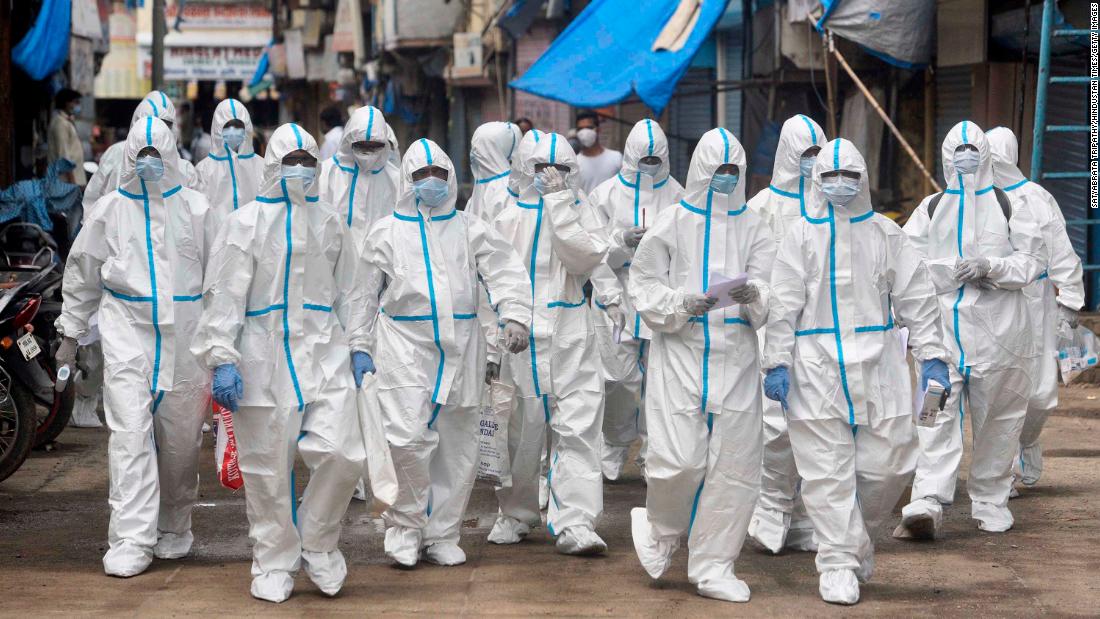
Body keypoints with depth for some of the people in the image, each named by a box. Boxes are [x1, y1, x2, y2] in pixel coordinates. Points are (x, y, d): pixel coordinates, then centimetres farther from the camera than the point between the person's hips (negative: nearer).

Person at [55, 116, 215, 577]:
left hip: (185, 333, 1)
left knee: (180, 438, 7)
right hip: (127, 332, -1)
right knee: (130, 434, -11)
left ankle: (174, 528, 26)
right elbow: (82, 275, 14)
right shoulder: (109, 210, 7)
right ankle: (131, 540, -13)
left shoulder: (195, 209, 7)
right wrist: (70, 335, 13)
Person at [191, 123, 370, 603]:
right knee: (268, 469, 2)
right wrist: (222, 358, -11)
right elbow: (224, 295, -4)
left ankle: (317, 544, 14)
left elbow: (348, 292, 20)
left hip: (325, 354, 3)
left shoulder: (331, 223, 14)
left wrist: (358, 346, 11)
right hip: (265, 359, -3)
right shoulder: (246, 222, 1)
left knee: (342, 455, -9)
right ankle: (274, 564, 17)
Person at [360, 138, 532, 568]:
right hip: (404, 343, -2)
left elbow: (505, 271, 0)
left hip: (460, 348, 2)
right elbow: (365, 294, 13)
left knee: (457, 444, 6)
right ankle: (406, 523, 3)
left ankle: (442, 533, 18)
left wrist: (515, 317, -16)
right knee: (408, 438, -16)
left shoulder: (470, 230, 10)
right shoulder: (386, 232, 9)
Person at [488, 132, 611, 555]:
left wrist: (559, 202, -12)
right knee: (520, 429, 9)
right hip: (520, 334, 1)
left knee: (578, 429, -9)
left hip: (571, 336, -1)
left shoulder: (580, 208, 6)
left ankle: (575, 524, -11)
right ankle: (516, 513, 26)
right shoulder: (511, 213, 7)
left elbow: (585, 258, -12)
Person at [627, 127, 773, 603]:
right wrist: (682, 304, -16)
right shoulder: (673, 221, 2)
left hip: (735, 355, 3)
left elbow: (771, 288, 0)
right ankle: (660, 529, 21)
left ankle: (712, 566, 15)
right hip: (680, 352, -3)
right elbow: (643, 285, 1)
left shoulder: (752, 228, 9)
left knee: (733, 464, 3)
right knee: (679, 460, -11)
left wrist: (754, 295, -22)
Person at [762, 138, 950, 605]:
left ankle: (859, 534, 28)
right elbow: (783, 306, 2)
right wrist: (777, 364, -4)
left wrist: (932, 356, 3)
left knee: (889, 462, 1)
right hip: (816, 368, -2)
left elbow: (916, 299, 9)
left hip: (877, 364, 2)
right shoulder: (802, 235, 4)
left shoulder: (886, 234, 8)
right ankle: (838, 561, 7)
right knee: (827, 471, -2)